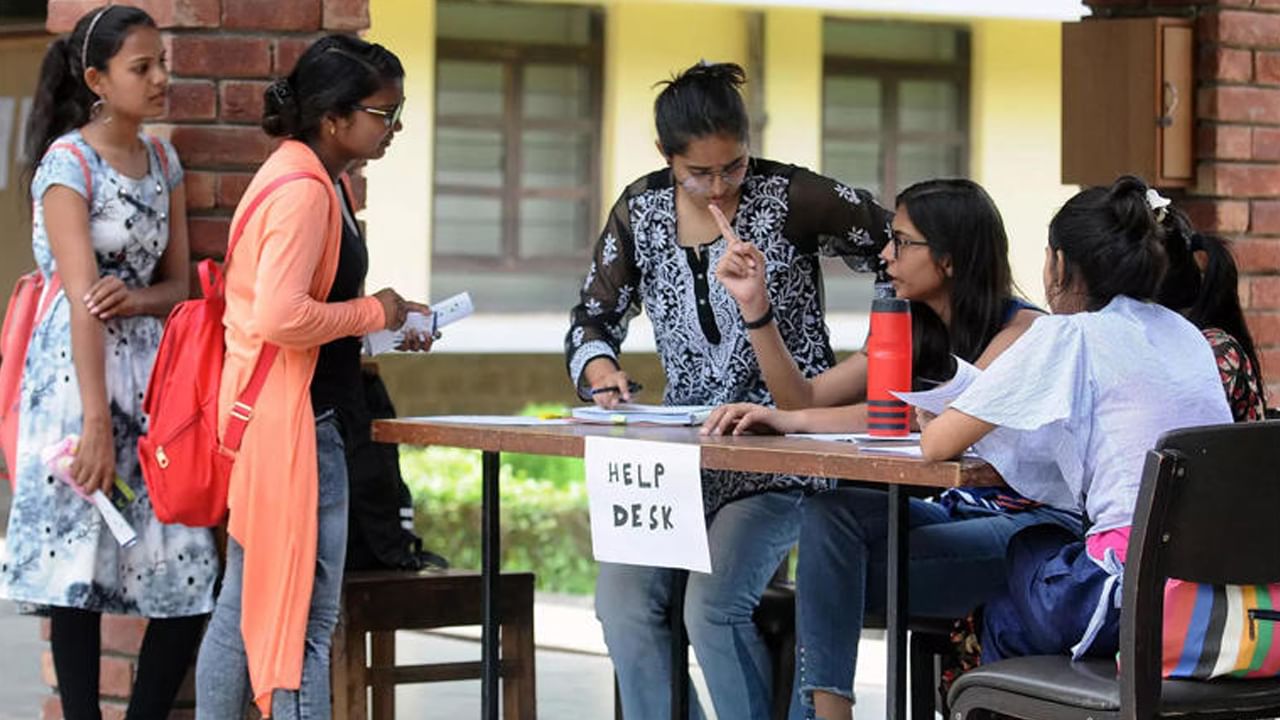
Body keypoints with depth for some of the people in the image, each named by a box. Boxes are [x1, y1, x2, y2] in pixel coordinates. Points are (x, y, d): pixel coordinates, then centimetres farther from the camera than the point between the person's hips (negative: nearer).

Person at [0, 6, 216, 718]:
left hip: (149, 368, 7)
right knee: (80, 564, -5)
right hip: (77, 369, -7)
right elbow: (82, 298, -17)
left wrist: (137, 299, -12)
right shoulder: (69, 163, -9)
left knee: (187, 574, 1)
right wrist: (95, 421, -23)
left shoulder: (162, 160, 12)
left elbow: (178, 283, 13)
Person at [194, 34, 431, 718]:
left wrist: (385, 323, 10)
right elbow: (282, 316, -28)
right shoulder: (303, 192, -19)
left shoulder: (318, 181, 14)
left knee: (244, 607, 14)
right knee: (306, 617, -6)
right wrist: (372, 312, -15)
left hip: (272, 420, 11)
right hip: (291, 423, -11)